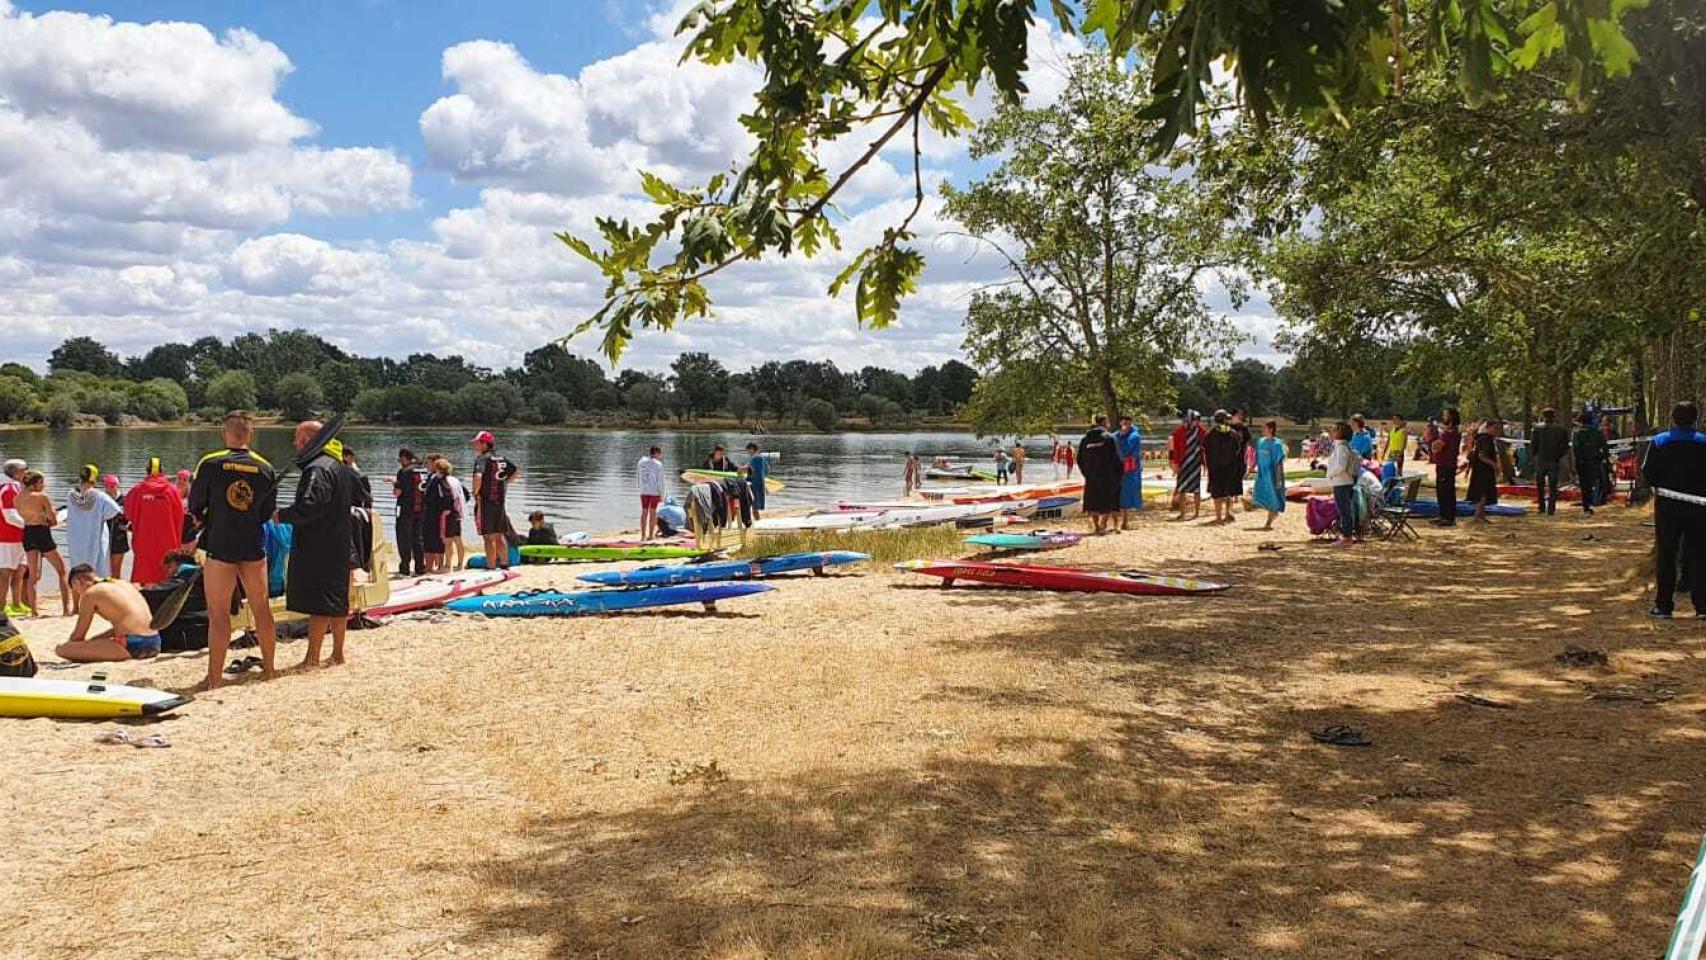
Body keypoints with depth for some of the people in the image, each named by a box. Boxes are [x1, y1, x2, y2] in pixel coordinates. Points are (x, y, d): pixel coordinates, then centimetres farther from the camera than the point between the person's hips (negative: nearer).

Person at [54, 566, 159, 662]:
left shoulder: (90, 593, 1)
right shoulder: (125, 584, 21)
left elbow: (78, 635, 7)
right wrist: (91, 639, 33)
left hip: (132, 646, -8)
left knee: (60, 649, -5)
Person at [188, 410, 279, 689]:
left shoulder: (210, 464, -9)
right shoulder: (266, 469, -1)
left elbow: (194, 508, -1)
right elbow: (268, 513, 6)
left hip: (219, 546, -3)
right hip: (254, 547, 3)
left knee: (218, 614, 1)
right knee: (261, 609, 13)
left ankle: (214, 677, 3)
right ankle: (268, 669, 22)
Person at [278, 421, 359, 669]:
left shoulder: (317, 469, -16)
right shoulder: (341, 467, 15)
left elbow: (309, 506, -27)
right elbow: (360, 496, 25)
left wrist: (282, 516, -14)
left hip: (317, 548, -10)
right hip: (339, 545, 10)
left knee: (317, 602, -6)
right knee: (338, 601, 14)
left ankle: (312, 658, -3)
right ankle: (338, 653, 22)